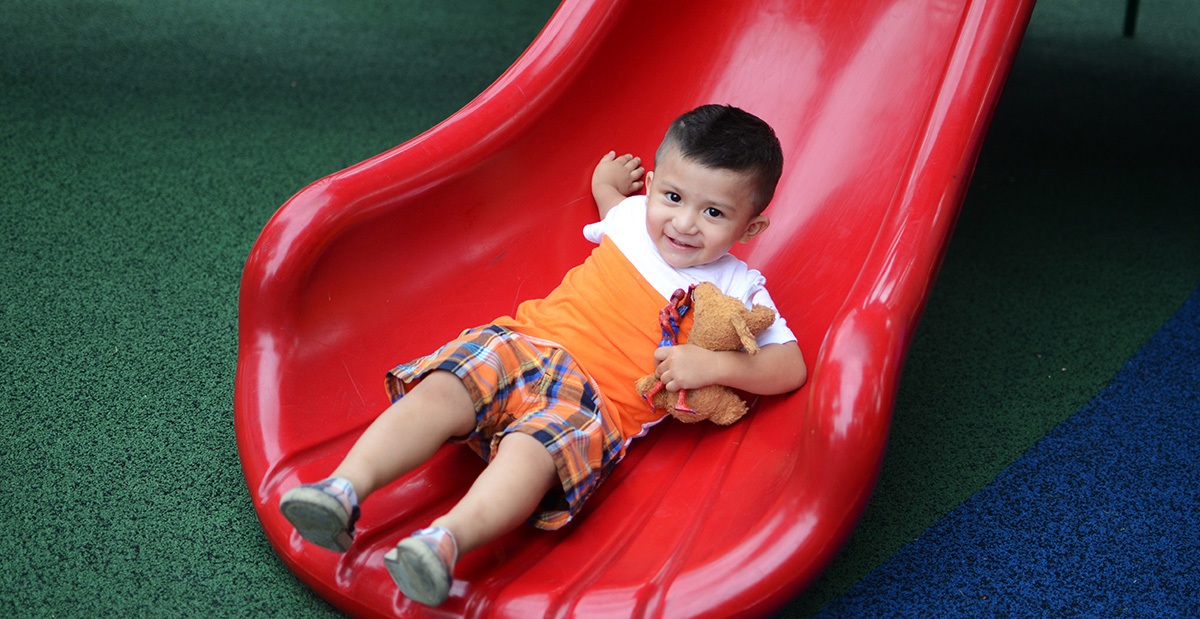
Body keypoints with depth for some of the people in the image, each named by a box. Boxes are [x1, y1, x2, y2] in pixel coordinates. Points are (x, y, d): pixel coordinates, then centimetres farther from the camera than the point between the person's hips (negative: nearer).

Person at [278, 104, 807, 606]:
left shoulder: (738, 291, 4)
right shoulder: (634, 217, 16)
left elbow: (791, 367, -4)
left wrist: (715, 365, -14)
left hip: (600, 401, -4)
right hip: (525, 343, 5)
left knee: (531, 450, -37)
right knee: (440, 393, -25)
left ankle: (445, 541, -58)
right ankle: (345, 488, -36)